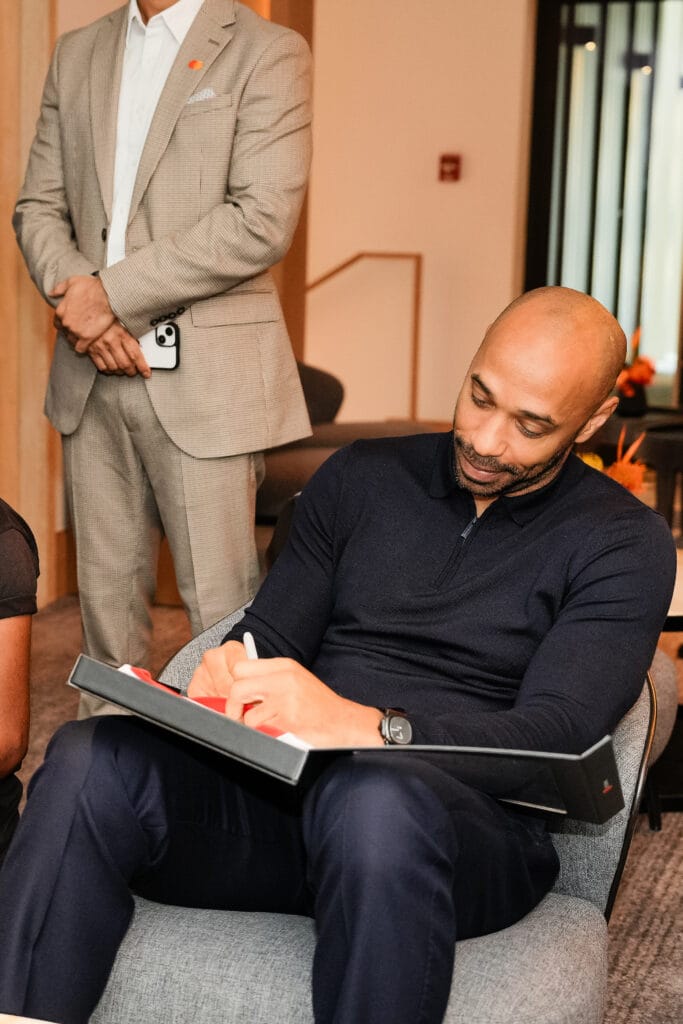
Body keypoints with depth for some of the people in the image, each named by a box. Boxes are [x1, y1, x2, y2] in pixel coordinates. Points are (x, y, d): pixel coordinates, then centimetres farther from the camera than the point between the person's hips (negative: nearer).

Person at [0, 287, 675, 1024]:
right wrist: (233, 672, -11)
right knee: (89, 762, -26)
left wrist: (367, 725, -27)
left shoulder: (623, 543, 4)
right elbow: (272, 636, 15)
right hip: (286, 788, 4)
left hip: (469, 827, -3)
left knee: (373, 802, -40)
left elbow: (558, 736, -10)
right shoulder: (361, 478, 16)